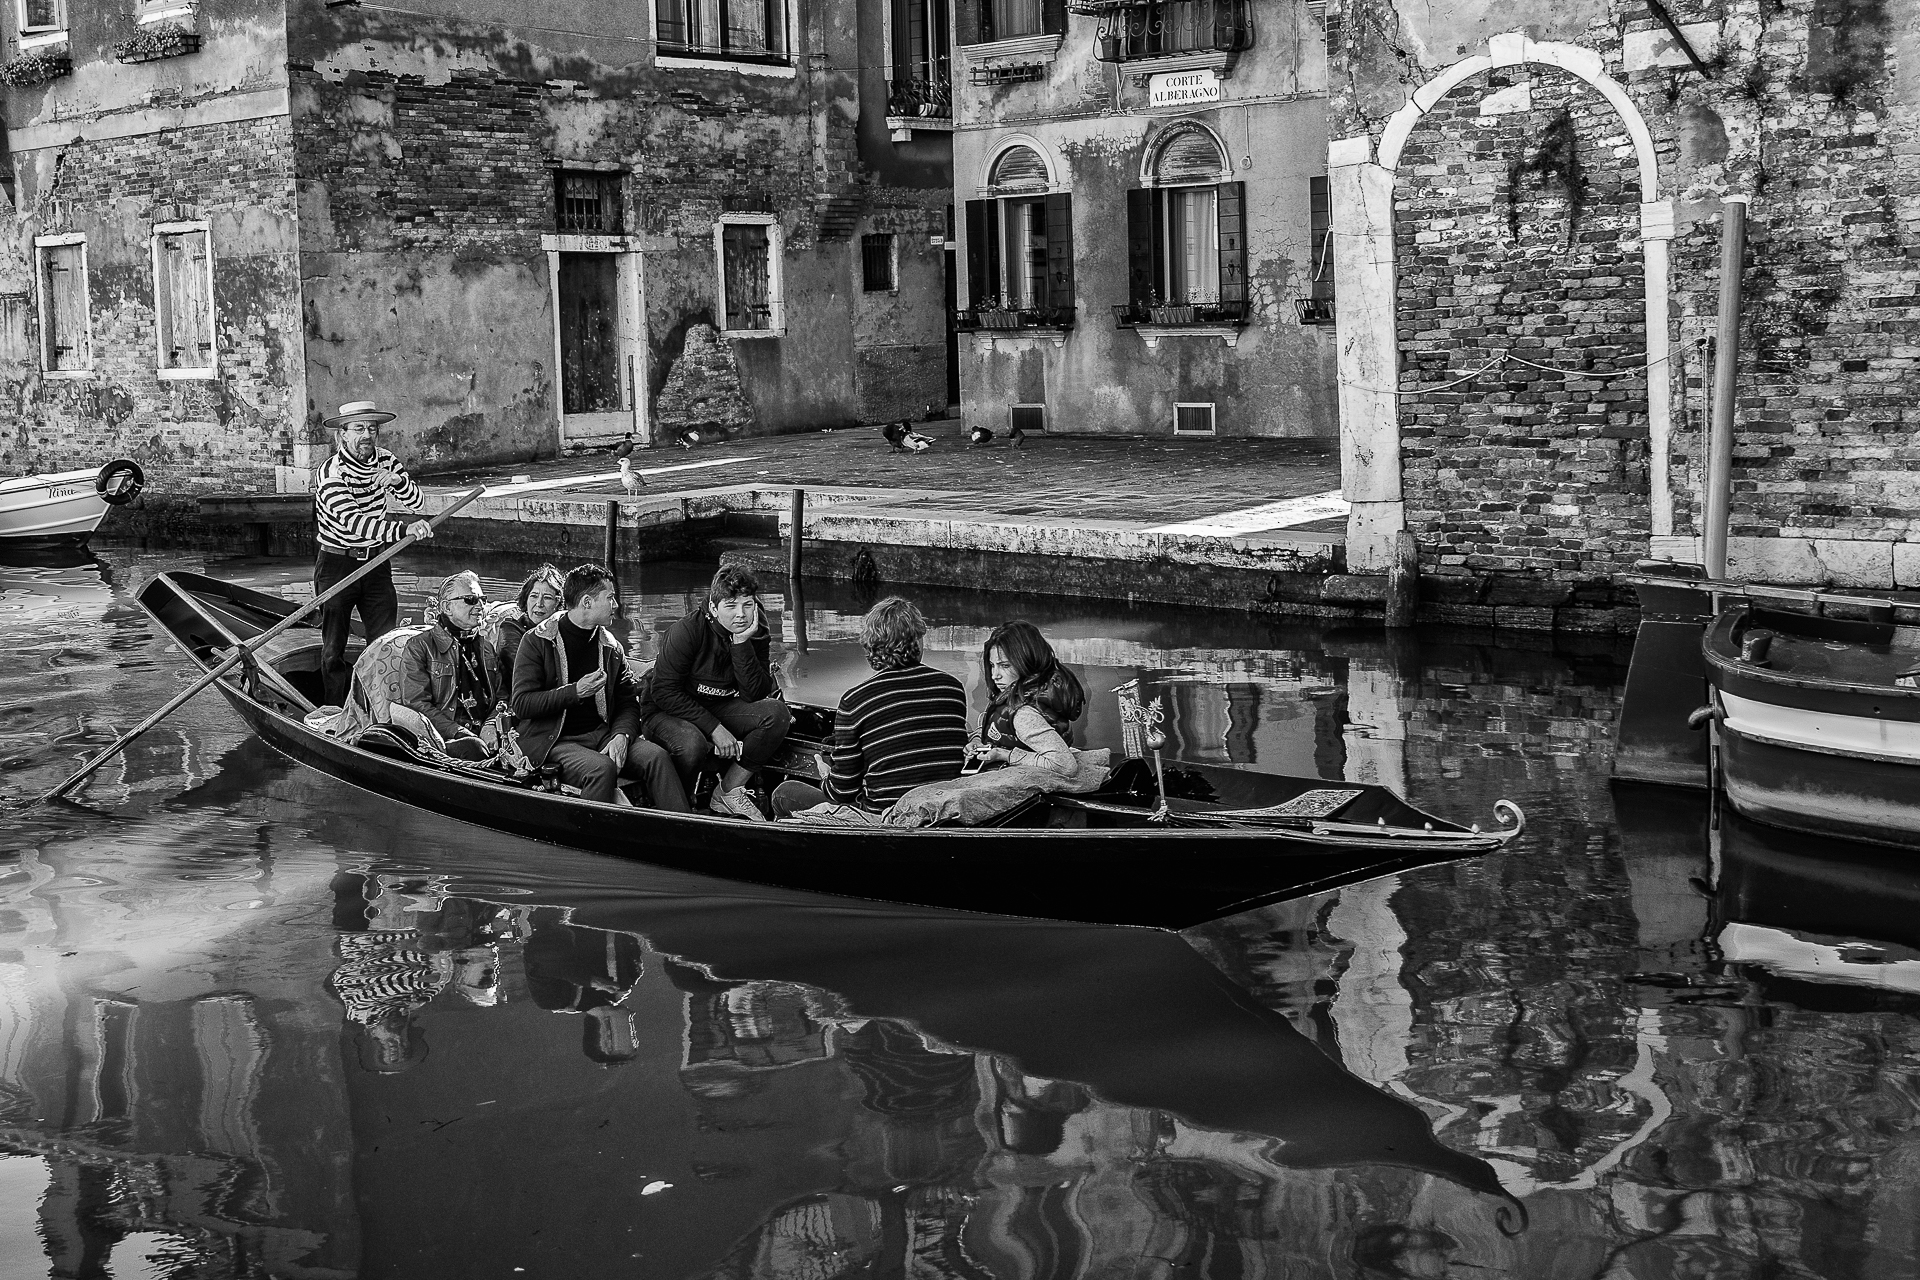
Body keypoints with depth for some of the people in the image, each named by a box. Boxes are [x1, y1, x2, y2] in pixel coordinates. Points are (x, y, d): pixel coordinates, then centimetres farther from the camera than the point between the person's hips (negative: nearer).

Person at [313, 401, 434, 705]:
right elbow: (354, 522, -31)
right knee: (333, 648, 2)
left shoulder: (385, 461, 1)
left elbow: (415, 502, 0)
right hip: (336, 564, -5)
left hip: (376, 561, 5)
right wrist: (404, 528, -43)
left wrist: (398, 480, -23)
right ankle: (335, 711, 11)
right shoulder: (332, 472, -19)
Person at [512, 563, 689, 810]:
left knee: (657, 757, -21)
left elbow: (627, 703, 12)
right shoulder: (537, 641, -3)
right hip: (555, 741, -5)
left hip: (602, 734, 5)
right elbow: (521, 705, -9)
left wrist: (621, 736, -11)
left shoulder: (611, 647, 13)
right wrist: (575, 692, -18)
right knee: (602, 768, -35)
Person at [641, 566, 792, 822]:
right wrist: (713, 727, -27)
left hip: (716, 709, 6)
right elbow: (664, 692, -22)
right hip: (667, 713, -5)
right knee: (692, 742, -39)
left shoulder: (755, 634, -5)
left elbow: (756, 695, -13)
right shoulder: (686, 631, -21)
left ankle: (729, 790, -11)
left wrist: (742, 643, -25)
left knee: (777, 712, -18)